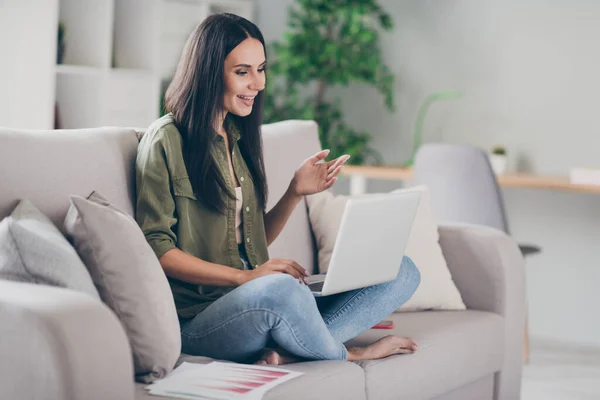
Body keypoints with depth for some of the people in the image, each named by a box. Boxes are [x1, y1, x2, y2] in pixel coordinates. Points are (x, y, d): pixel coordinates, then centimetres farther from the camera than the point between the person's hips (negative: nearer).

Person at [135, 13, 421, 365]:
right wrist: (244, 276, -19)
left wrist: (296, 192, 3)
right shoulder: (167, 140, -5)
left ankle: (288, 351, -26)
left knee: (403, 272, -5)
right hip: (198, 319, -8)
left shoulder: (240, 137, 18)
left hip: (259, 301, 8)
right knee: (280, 289, -41)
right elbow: (156, 248, -10)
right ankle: (346, 355, -9)